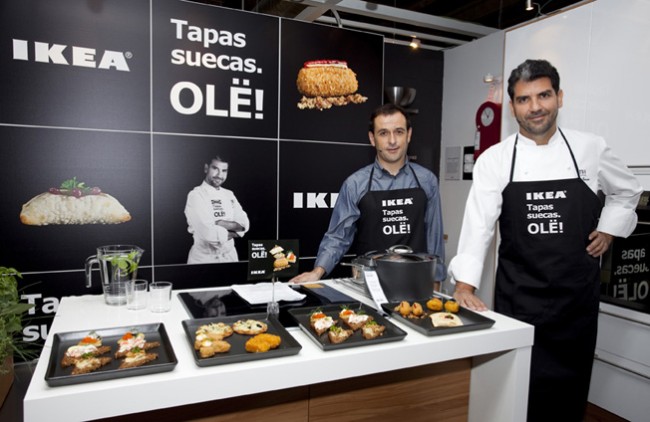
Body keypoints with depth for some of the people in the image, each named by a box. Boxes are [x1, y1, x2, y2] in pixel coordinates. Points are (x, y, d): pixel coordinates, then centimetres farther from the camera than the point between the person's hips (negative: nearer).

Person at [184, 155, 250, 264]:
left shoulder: (229, 195, 7)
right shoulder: (195, 195, -12)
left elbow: (244, 225, -4)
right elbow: (209, 234, -23)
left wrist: (218, 223, -18)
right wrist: (233, 232, -9)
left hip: (230, 256, 6)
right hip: (204, 258, -5)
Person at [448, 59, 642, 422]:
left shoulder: (591, 149, 0)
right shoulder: (494, 159, -6)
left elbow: (628, 191, 18)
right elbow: (478, 224, -12)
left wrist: (609, 229, 4)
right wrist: (465, 284, -19)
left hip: (578, 294, 2)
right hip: (519, 297, -1)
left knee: (570, 390, 13)